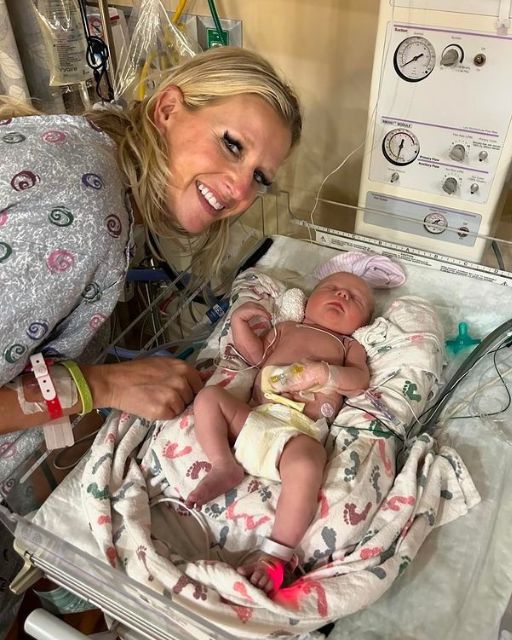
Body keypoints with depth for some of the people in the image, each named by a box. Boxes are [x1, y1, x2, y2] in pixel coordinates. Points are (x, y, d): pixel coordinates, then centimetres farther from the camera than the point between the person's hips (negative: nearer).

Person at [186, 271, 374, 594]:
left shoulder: (350, 346, 25)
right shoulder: (287, 328, 32)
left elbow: (360, 380, 5)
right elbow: (255, 354, 21)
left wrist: (322, 372, -10)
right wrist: (240, 321, 12)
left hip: (300, 431, -4)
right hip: (252, 418, 4)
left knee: (306, 467, -34)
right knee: (209, 395, -13)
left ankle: (275, 555, -23)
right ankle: (225, 467, -14)